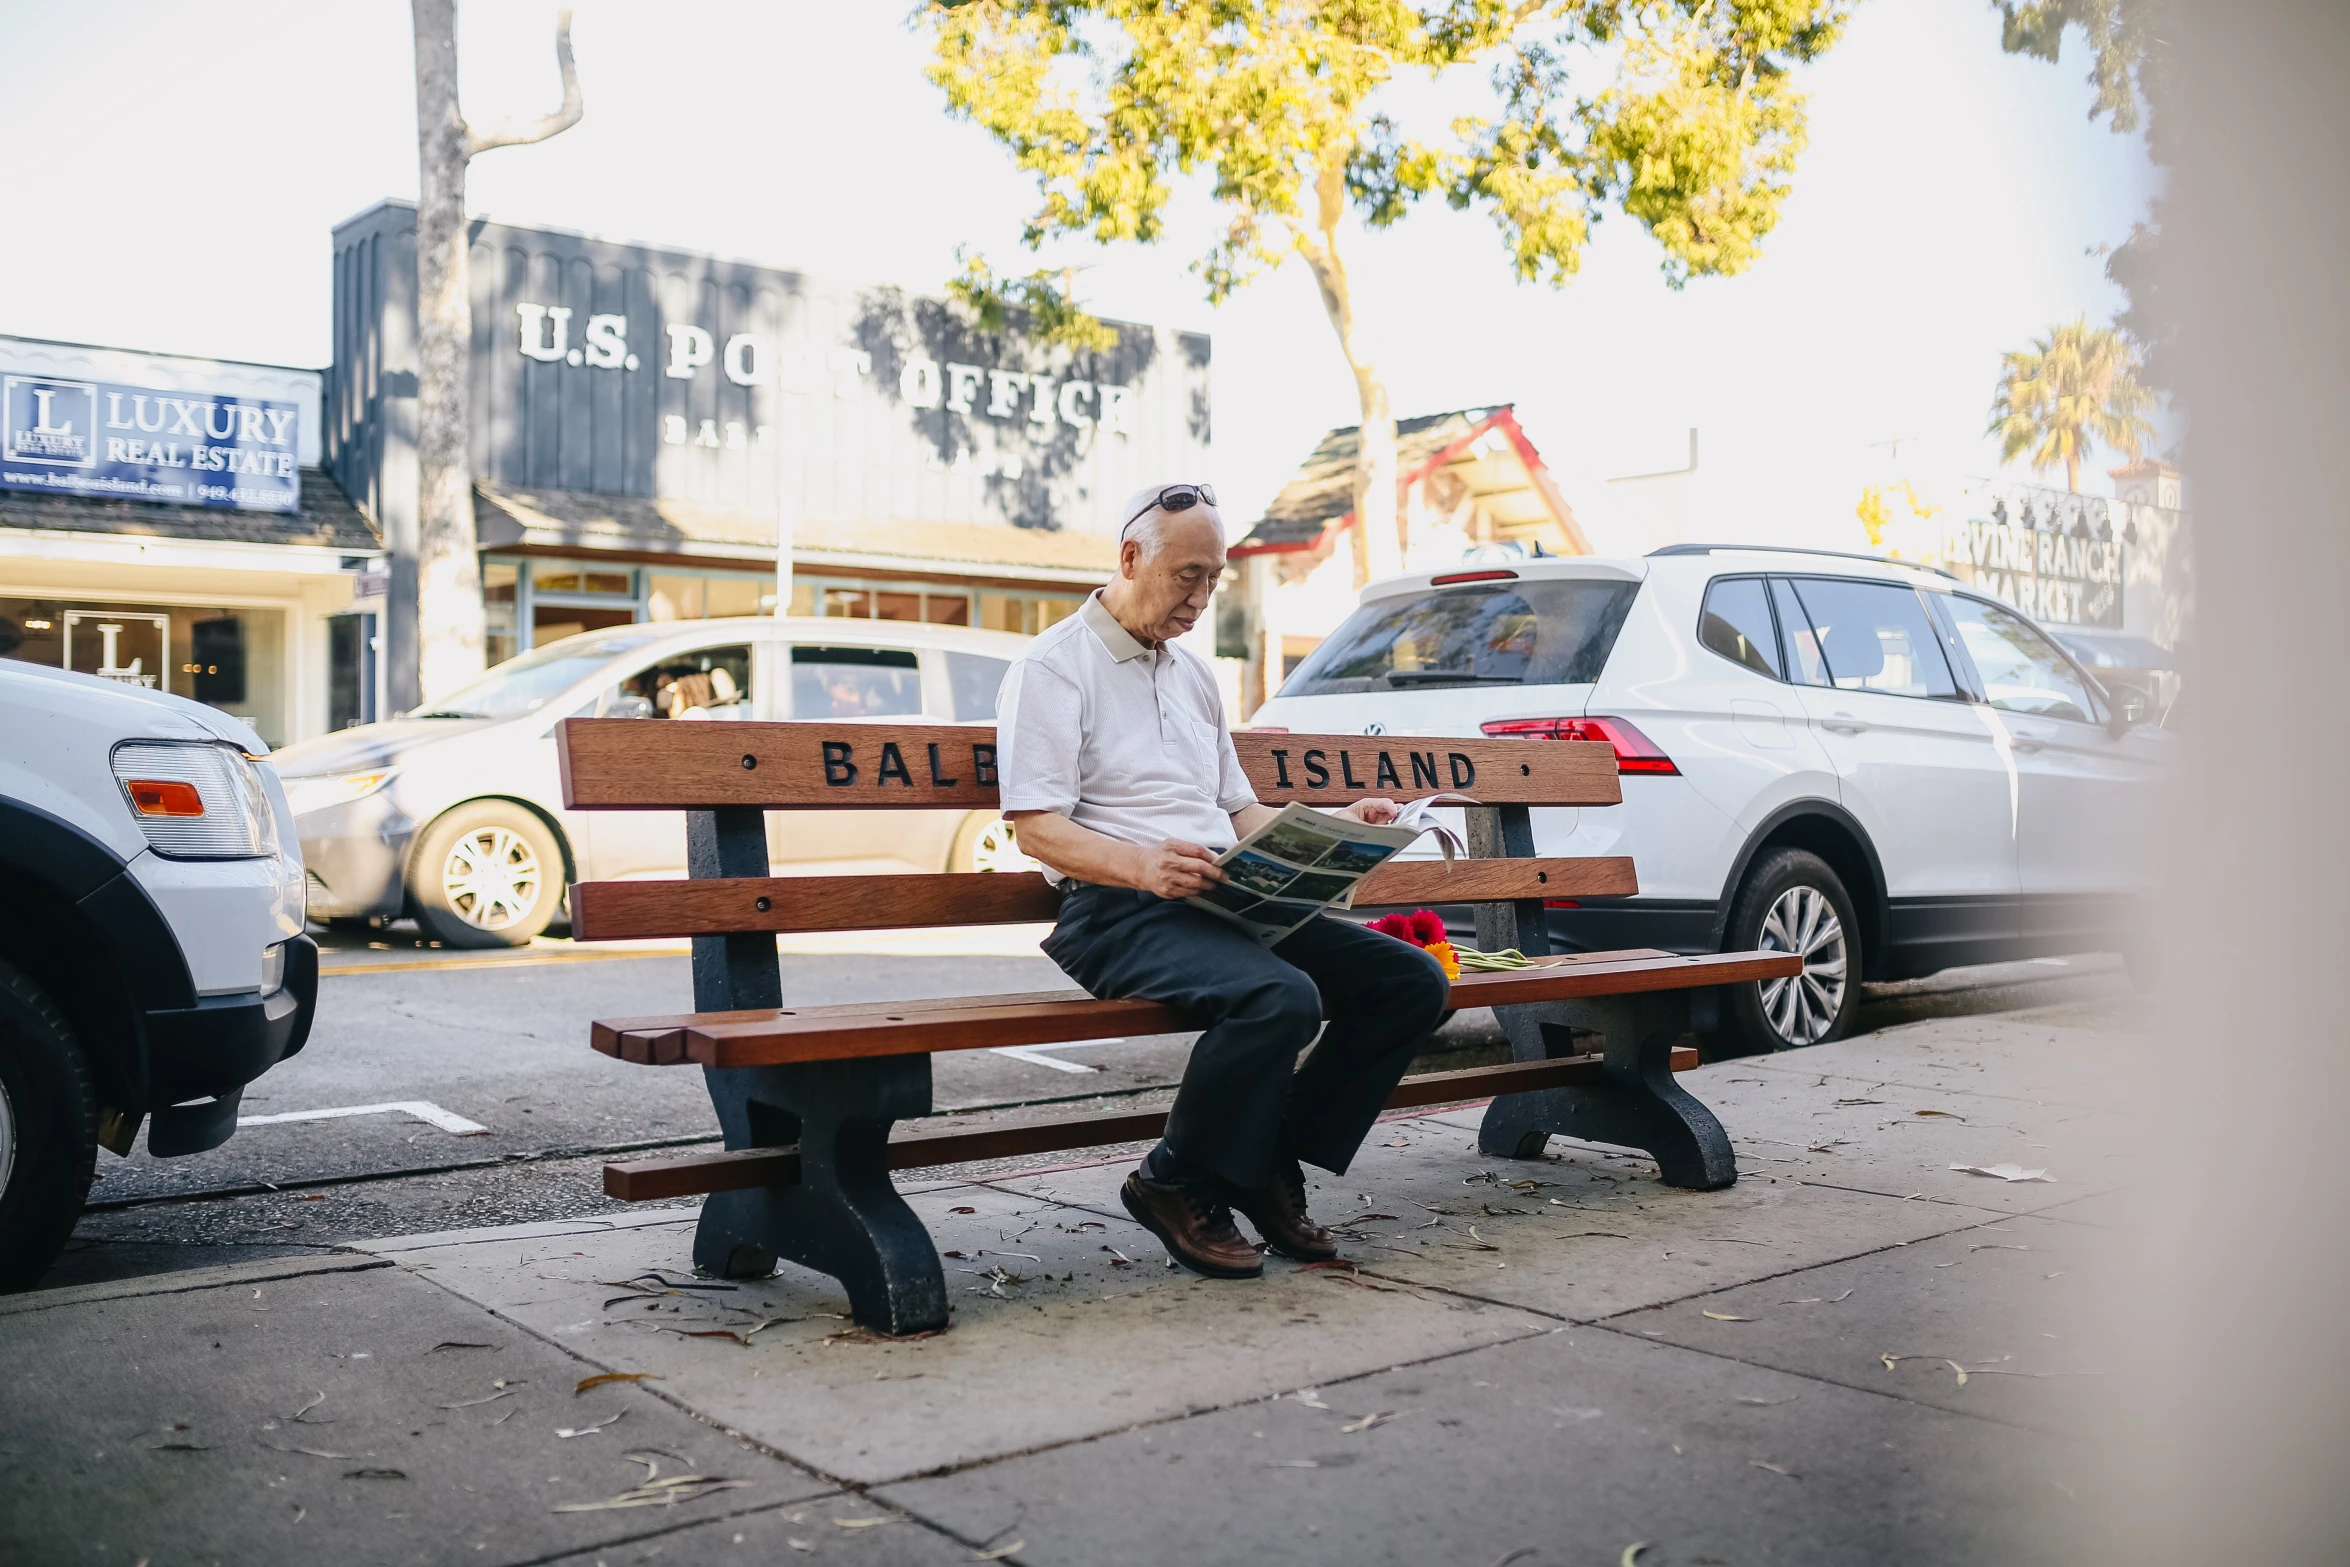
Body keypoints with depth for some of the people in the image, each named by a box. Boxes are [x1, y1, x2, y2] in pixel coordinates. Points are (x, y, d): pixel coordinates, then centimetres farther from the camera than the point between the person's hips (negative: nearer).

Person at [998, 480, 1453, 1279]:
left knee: (1413, 979, -8)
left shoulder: (1193, 674, 25)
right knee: (1281, 997, -35)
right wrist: (1140, 865, -29)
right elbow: (1035, 826, -11)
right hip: (1116, 912, -8)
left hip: (1226, 900, 8)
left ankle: (1270, 1163, 1)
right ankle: (1177, 1185, -10)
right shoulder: (1054, 666, 0)